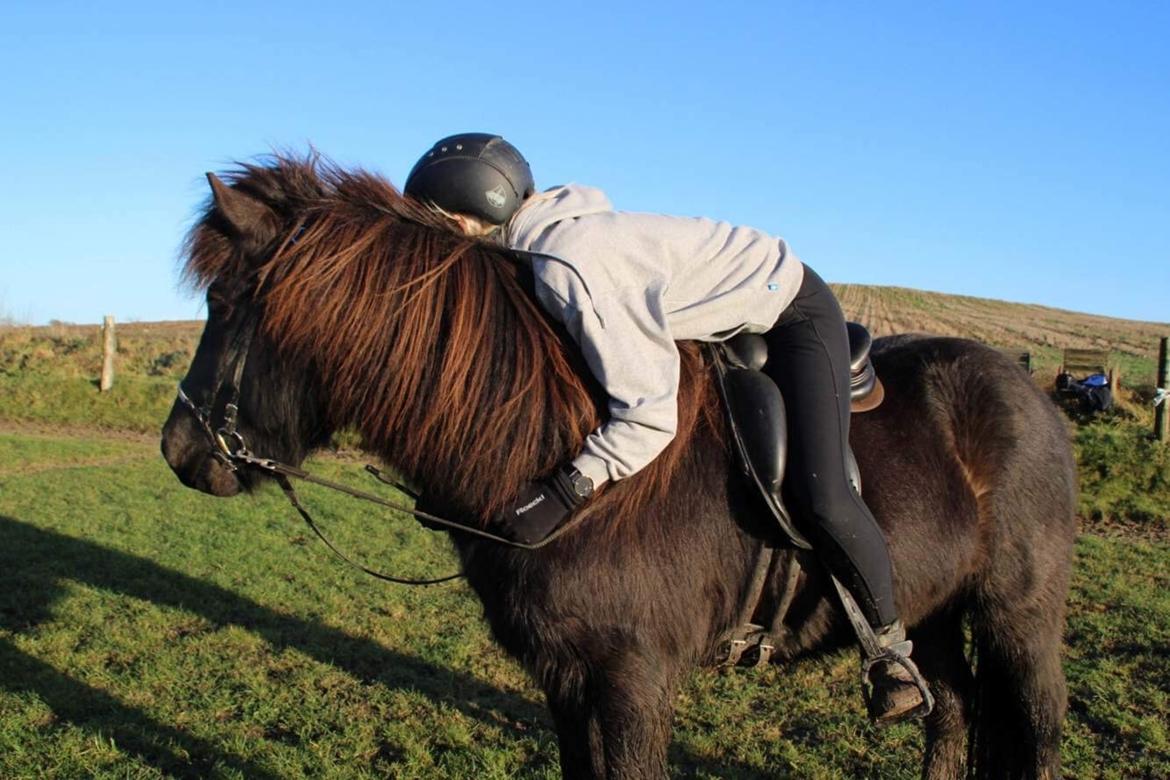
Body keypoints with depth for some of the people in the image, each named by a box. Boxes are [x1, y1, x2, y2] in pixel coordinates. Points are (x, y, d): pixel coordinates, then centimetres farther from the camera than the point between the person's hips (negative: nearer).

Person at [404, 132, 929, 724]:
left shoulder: (566, 266, -34)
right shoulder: (541, 239, -4)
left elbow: (649, 415, -35)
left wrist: (564, 492, -37)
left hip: (796, 315, -10)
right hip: (736, 320, 10)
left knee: (820, 499, -21)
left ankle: (892, 649, 4)